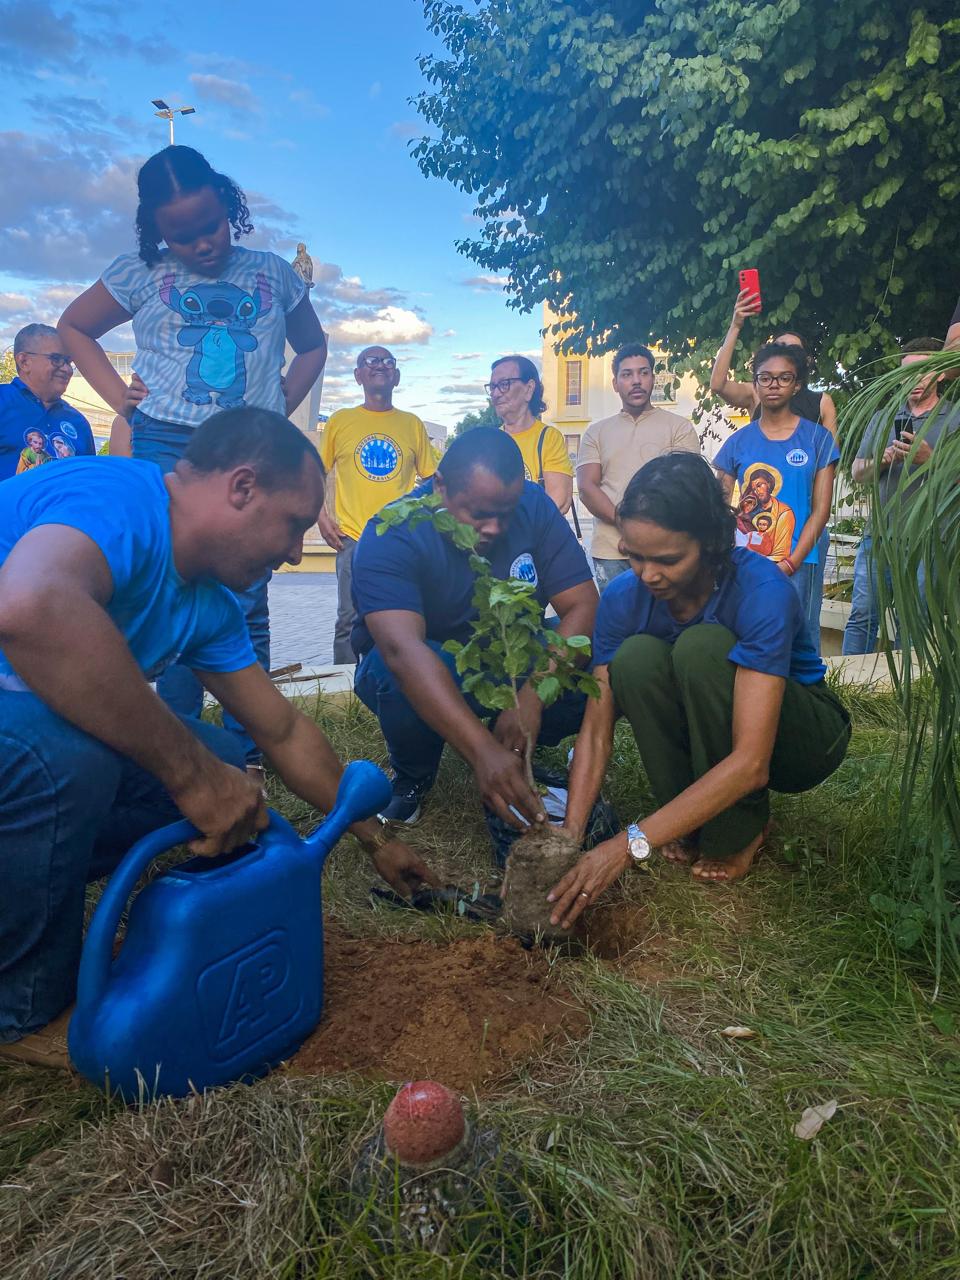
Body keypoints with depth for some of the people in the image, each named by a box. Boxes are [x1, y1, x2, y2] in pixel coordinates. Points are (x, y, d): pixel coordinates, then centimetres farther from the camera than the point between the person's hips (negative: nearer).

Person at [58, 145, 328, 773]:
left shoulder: (273, 273, 11)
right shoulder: (139, 274, 8)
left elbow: (313, 346, 23)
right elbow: (74, 327, 19)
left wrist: (280, 408, 8)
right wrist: (119, 396, 5)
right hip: (167, 448, -1)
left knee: (247, 599, 0)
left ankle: (245, 746, 9)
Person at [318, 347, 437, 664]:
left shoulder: (412, 424, 11)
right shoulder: (340, 420, 7)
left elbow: (432, 480, 15)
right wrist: (320, 516, 0)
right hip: (354, 539, -1)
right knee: (349, 620, 0)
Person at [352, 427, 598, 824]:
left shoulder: (534, 508, -13)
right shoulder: (391, 536, -26)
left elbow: (582, 605, -20)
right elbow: (402, 649, -42)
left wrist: (533, 696, -37)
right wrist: (483, 751, -55)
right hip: (426, 673, -3)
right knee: (398, 675, -38)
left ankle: (519, 754, 5)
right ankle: (412, 778, -4)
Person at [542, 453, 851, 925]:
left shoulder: (761, 590, -32)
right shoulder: (623, 597, -19)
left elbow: (750, 762, -38)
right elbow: (596, 729, -19)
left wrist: (631, 844, -42)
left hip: (799, 733, -3)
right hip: (702, 736, 4)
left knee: (703, 646, -33)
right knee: (636, 657, -27)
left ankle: (740, 830, -13)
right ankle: (694, 823, -10)